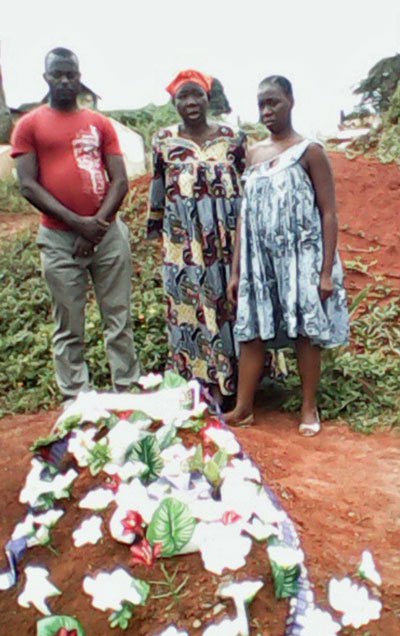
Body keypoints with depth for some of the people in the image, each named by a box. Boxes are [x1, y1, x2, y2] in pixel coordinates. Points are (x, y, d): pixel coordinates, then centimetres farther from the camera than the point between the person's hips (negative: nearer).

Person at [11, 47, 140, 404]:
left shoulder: (100, 124, 11)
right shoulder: (29, 126, 5)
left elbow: (120, 181, 5)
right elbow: (28, 186, -3)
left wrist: (98, 222, -10)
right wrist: (77, 222, -13)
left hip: (109, 234, 2)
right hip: (60, 239, -2)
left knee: (119, 320, 5)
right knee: (69, 328, 2)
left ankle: (127, 393, 15)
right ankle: (75, 402, 10)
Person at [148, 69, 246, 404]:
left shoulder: (230, 137, 4)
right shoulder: (164, 141, 3)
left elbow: (247, 182, 9)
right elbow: (158, 188, 9)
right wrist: (155, 227, 12)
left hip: (228, 240, 1)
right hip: (185, 246, 0)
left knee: (233, 306, 7)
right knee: (192, 310, 4)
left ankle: (235, 379, 21)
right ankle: (207, 386, 16)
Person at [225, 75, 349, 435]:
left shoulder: (309, 151, -4)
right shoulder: (254, 153, 10)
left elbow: (329, 213, -7)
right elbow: (246, 214, 10)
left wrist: (327, 271, -14)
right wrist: (236, 270, 8)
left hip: (300, 257, -4)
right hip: (259, 259, 5)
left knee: (305, 333, 4)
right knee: (251, 332, 5)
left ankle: (310, 409, 19)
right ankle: (243, 409, 16)